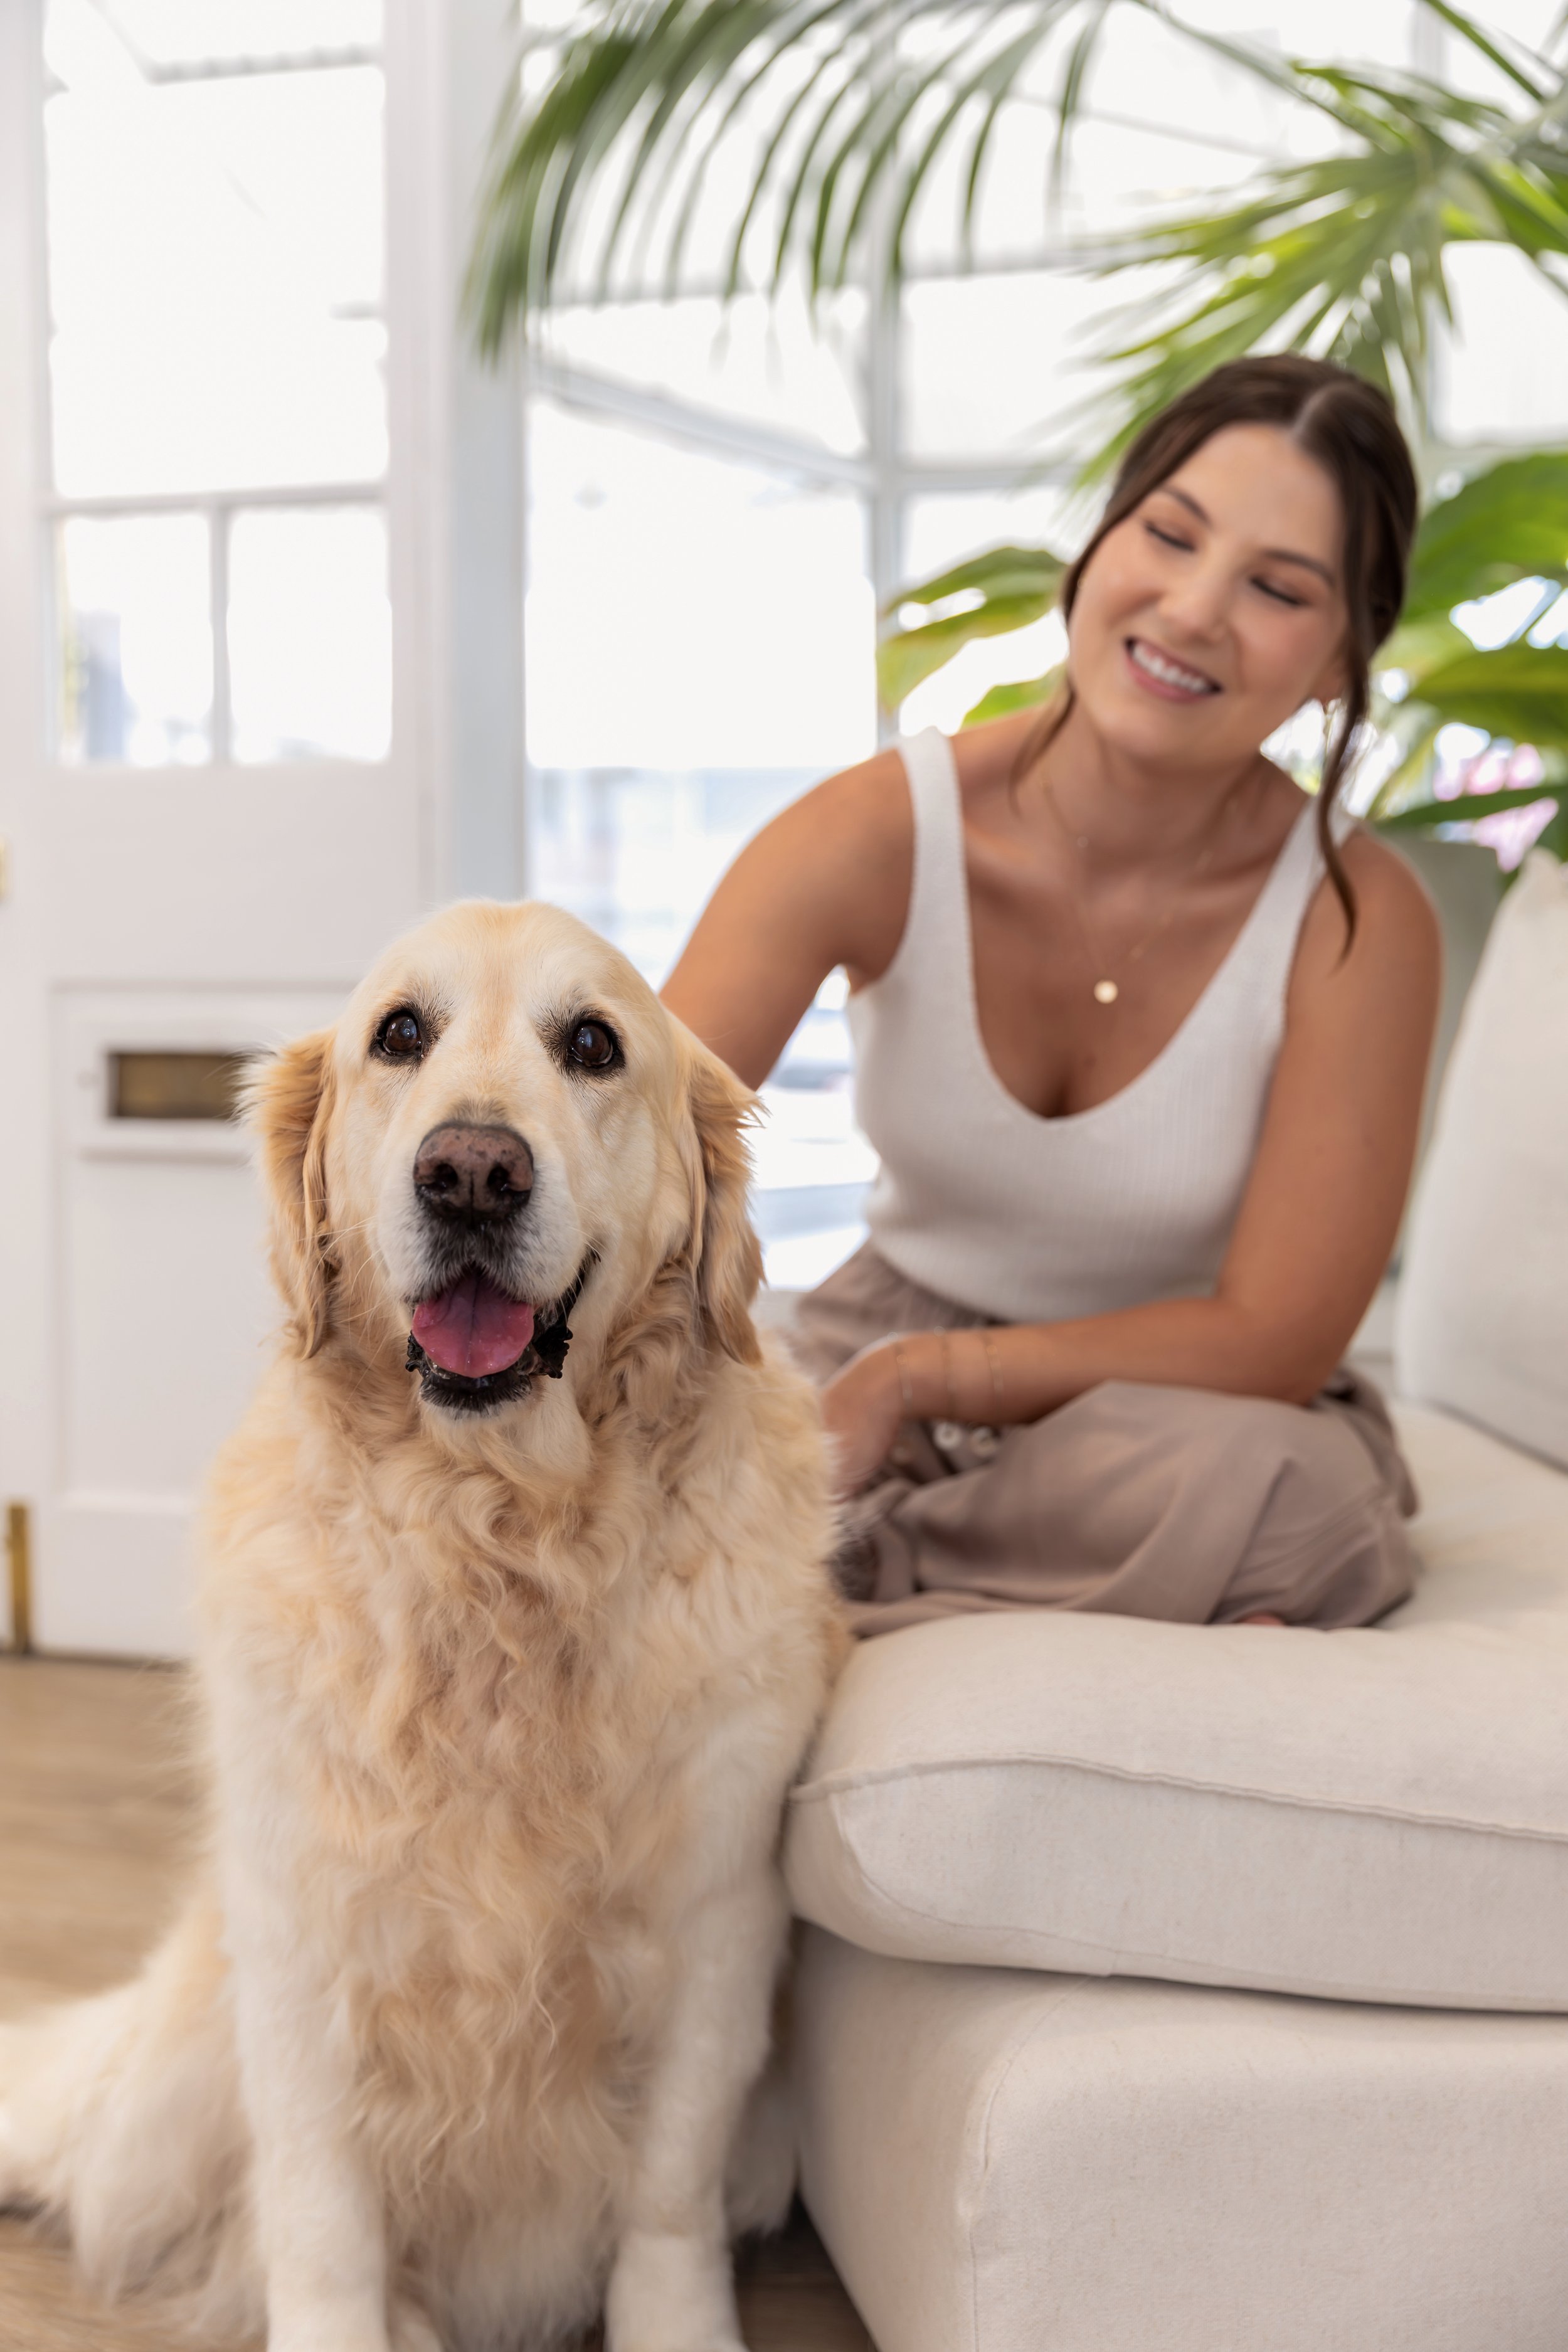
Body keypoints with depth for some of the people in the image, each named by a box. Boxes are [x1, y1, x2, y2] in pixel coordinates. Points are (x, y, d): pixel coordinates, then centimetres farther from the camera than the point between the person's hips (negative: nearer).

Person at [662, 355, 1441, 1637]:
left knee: (1280, 1488, -37)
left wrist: (911, 1376, -22)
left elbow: (1274, 1341, -17)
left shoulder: (1357, 922, -18)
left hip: (1179, 1403, -1)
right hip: (879, 1365, 1)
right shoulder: (878, 837, -16)